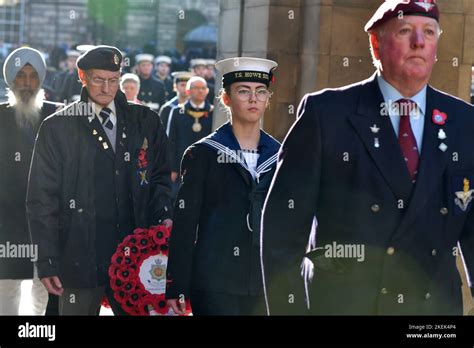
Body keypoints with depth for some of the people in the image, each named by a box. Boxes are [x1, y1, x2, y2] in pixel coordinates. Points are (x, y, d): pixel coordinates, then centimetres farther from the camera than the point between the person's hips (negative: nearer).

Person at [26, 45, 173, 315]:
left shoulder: (145, 121, 9)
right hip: (81, 260, -2)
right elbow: (42, 199, 0)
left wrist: (163, 215, -4)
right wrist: (47, 263, -5)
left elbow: (160, 177, 17)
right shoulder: (58, 127, 1)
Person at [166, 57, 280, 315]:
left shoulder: (279, 156, 10)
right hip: (214, 285, -3)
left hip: (265, 285, 4)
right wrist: (176, 287, -5)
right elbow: (184, 224, -2)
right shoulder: (202, 154, 0)